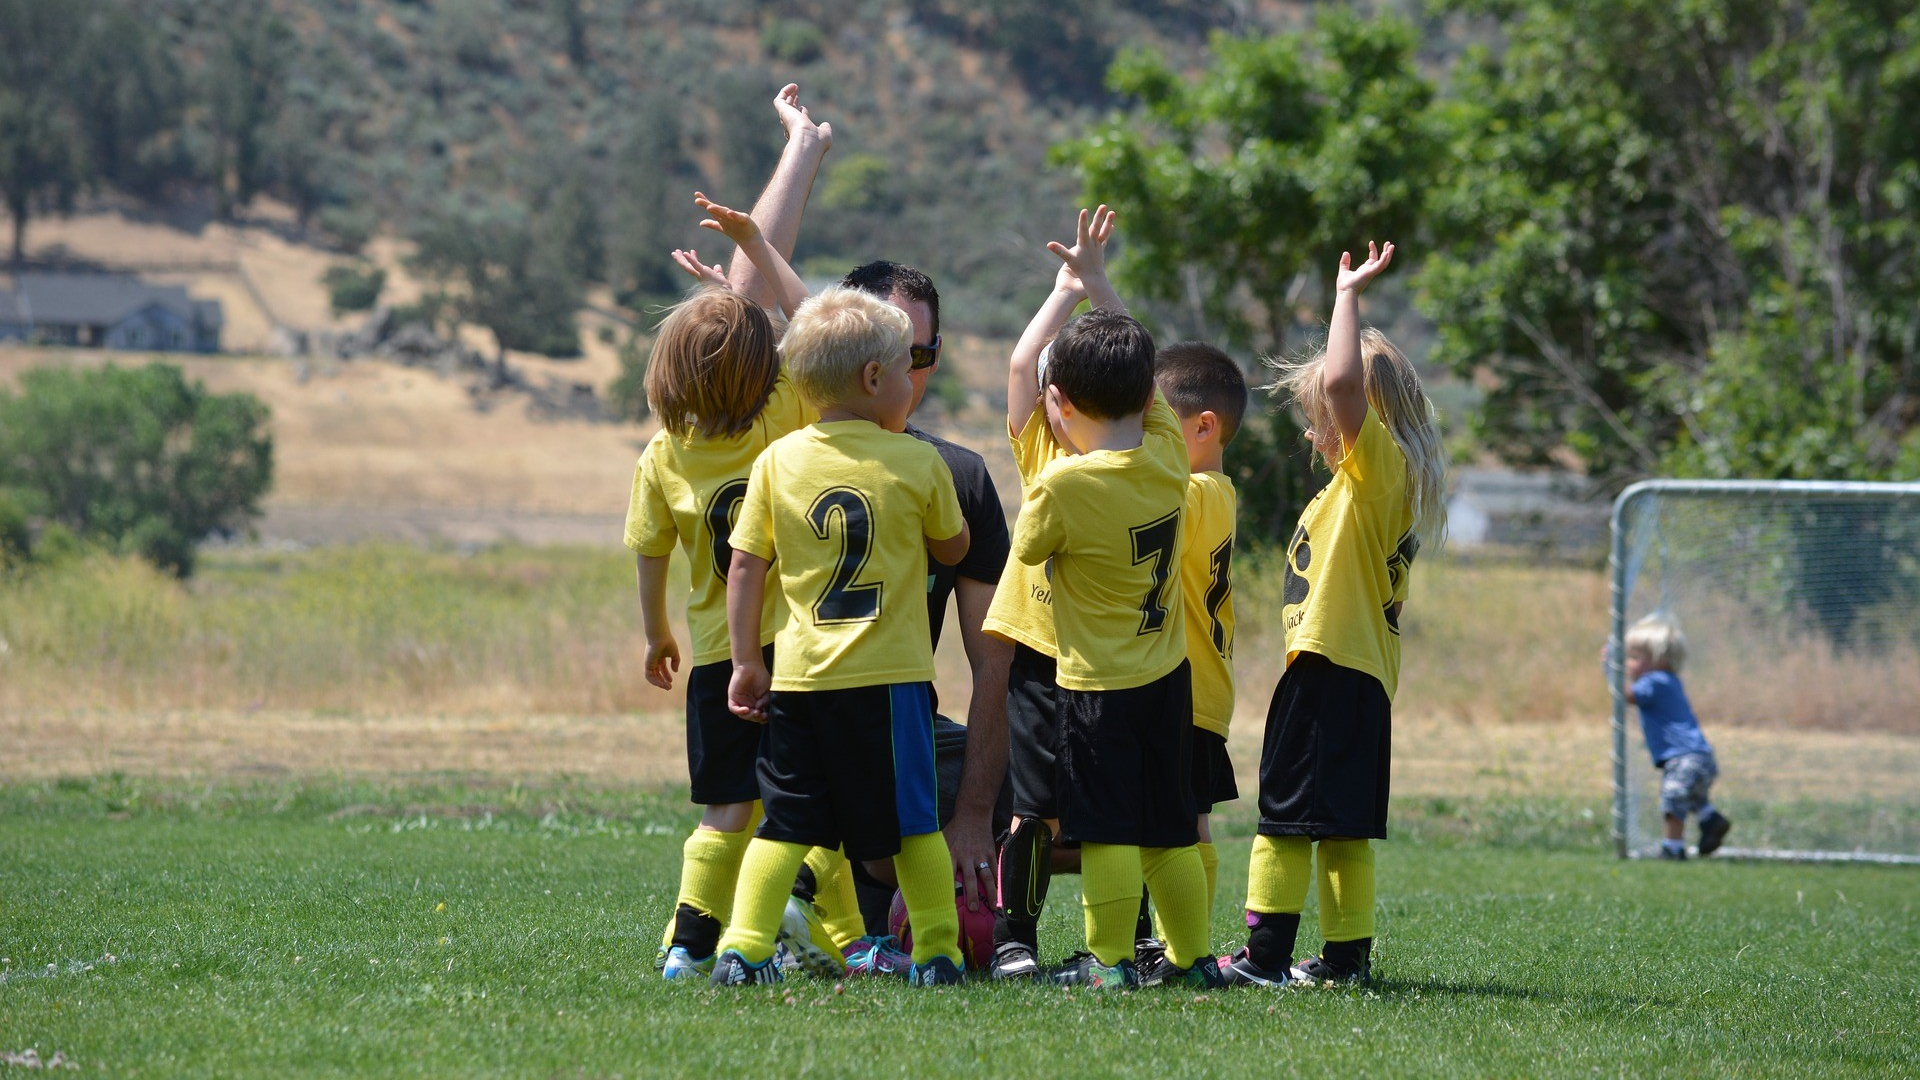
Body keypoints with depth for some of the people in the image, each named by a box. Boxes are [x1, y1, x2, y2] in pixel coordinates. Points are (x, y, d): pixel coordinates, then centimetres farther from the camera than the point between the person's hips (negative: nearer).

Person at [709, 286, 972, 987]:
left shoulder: (778, 462, 1)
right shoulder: (916, 464, -4)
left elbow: (745, 566, 2)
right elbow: (953, 549, 11)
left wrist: (745, 661, 9)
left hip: (799, 677, 2)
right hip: (889, 675, -2)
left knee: (785, 821, 7)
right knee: (912, 822, 8)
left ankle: (742, 948, -2)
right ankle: (937, 952, 10)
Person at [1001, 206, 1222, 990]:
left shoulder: (1064, 483, -20)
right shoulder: (1167, 455, -3)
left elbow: (1027, 549, 0)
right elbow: (1137, 372, 12)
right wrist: (1095, 282, 19)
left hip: (1097, 685, -6)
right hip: (1168, 672, 6)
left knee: (1107, 827, -1)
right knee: (1168, 827, 13)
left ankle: (1109, 959, -1)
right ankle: (1191, 954, 16)